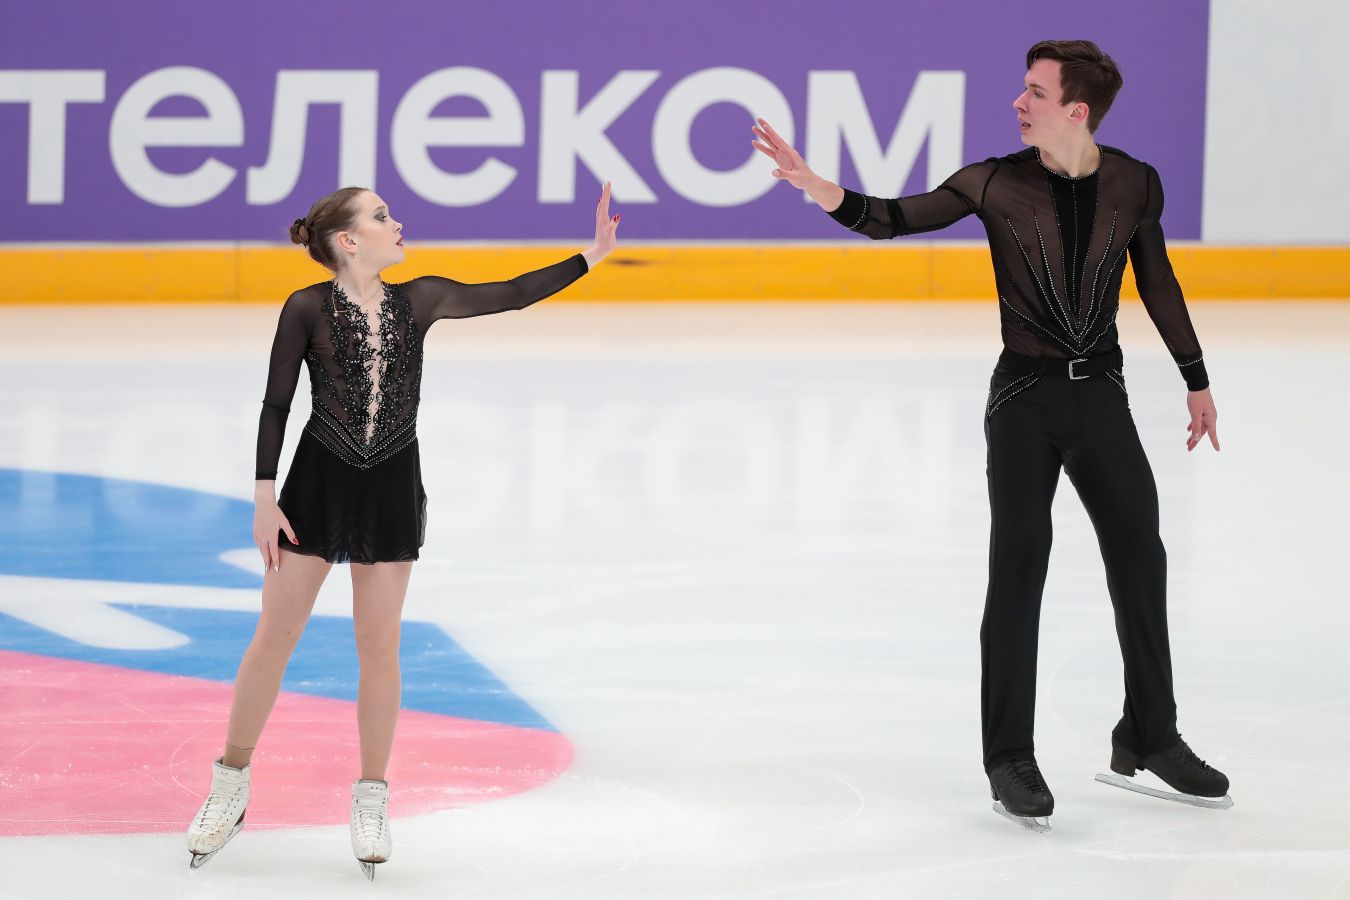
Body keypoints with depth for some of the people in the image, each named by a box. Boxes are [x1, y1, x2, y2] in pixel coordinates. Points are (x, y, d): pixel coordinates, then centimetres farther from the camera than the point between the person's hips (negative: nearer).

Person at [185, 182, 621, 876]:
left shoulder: (419, 300, 0)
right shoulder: (308, 309, -9)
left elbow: (512, 295, 7)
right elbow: (276, 405, -5)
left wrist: (594, 253, 3)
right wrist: (265, 499, -7)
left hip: (393, 488, 3)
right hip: (319, 481, -3)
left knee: (379, 647, 6)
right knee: (275, 636, 1)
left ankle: (371, 801, 17)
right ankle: (230, 788, 14)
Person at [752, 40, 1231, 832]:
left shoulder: (1135, 185, -2)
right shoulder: (997, 184, -7)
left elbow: (1158, 283, 11)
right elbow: (896, 220, -11)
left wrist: (1197, 381, 16)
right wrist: (814, 185, -28)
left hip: (1101, 395, 3)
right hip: (1025, 395, -2)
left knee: (1141, 560, 7)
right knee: (1018, 567, -5)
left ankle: (1150, 740, 22)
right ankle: (1010, 758, 2)